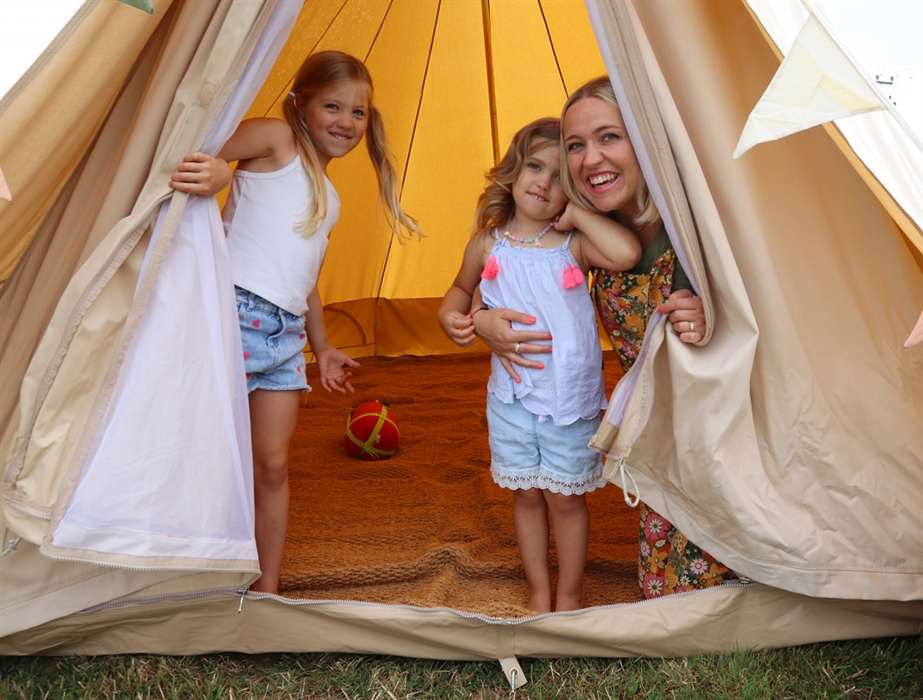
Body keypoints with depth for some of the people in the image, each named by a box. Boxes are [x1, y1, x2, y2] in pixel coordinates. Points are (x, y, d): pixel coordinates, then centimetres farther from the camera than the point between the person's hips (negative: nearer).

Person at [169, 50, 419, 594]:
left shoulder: (330, 197, 23)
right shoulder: (274, 137, 2)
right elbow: (195, 161, -11)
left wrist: (323, 347, 28)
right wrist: (215, 172, -33)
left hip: (286, 333, 7)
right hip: (235, 310, -7)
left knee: (273, 466, 9)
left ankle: (268, 591, 19)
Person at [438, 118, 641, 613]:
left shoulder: (574, 244, -10)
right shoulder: (488, 244, -2)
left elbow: (627, 253, -30)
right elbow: (462, 287, 18)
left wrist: (576, 214, -19)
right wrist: (450, 315, -4)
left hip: (571, 398, -2)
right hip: (511, 397, 2)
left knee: (566, 496, 10)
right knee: (526, 495, 14)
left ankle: (569, 593, 32)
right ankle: (539, 590, 34)